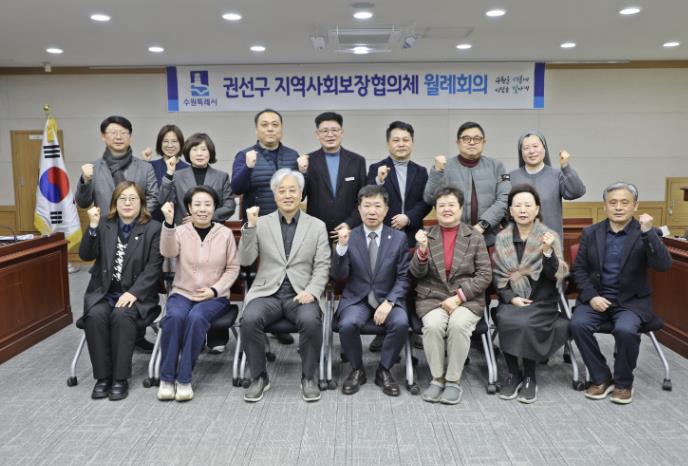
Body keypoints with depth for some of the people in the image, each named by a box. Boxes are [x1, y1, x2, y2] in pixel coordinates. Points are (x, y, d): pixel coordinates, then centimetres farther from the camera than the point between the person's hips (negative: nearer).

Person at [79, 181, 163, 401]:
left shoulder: (153, 228, -2)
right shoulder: (104, 225, 8)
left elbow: (153, 267, -8)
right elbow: (86, 255, -2)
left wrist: (133, 293, -20)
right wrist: (93, 227, -16)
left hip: (136, 294, -3)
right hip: (103, 291, 3)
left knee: (122, 316, -31)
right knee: (95, 316, -27)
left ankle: (120, 378, -20)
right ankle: (102, 376, -14)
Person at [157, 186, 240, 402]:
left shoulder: (225, 233, 1)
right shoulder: (180, 231, 3)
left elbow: (233, 268, 4)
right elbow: (168, 252, -18)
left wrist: (215, 290, -10)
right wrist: (169, 223, -32)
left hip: (215, 297, -1)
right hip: (182, 293, 1)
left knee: (196, 318, -32)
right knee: (174, 316, -31)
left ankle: (184, 379, -20)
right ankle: (167, 378, -17)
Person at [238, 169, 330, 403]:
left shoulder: (317, 226, 8)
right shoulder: (261, 223, 9)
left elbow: (322, 267, 3)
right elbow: (245, 260, -1)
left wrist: (311, 291, -15)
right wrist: (250, 226, -12)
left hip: (301, 294, -1)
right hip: (267, 292, 1)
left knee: (310, 321, -32)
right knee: (249, 319, -29)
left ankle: (308, 377, -8)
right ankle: (259, 377, -6)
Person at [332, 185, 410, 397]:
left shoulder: (399, 238, 2)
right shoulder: (348, 236, 1)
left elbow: (403, 277, -1)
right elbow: (339, 275, -6)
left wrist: (388, 303, -16)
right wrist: (341, 246, -22)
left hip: (388, 299, 0)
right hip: (357, 299, 0)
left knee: (401, 323, -29)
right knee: (348, 324, -29)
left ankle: (384, 370, -3)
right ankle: (357, 370, -1)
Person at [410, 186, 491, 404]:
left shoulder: (475, 238, 5)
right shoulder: (426, 236, 9)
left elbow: (485, 276, 0)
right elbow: (417, 273, 2)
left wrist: (458, 297, -12)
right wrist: (422, 249, -18)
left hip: (467, 298, -1)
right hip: (432, 298, 1)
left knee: (458, 324, -31)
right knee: (434, 324, -29)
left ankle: (453, 381, -12)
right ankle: (437, 378, -9)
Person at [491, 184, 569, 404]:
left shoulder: (550, 236, -1)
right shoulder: (502, 238, 5)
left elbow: (555, 276, -10)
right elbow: (497, 275, 5)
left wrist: (548, 251, -26)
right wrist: (510, 298, -10)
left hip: (541, 301, -2)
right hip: (511, 300, 2)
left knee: (526, 323, -30)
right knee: (505, 321, -28)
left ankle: (529, 377, -7)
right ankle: (513, 374, -7)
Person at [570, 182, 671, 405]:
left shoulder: (645, 234, -3)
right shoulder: (591, 233, 4)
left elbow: (663, 266, -18)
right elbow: (579, 269, 4)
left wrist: (648, 232, -28)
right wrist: (591, 297, -11)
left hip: (631, 301, -2)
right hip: (596, 297, 2)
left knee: (625, 330, -31)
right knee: (578, 324, -25)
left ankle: (623, 382, -4)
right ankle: (601, 378, -4)